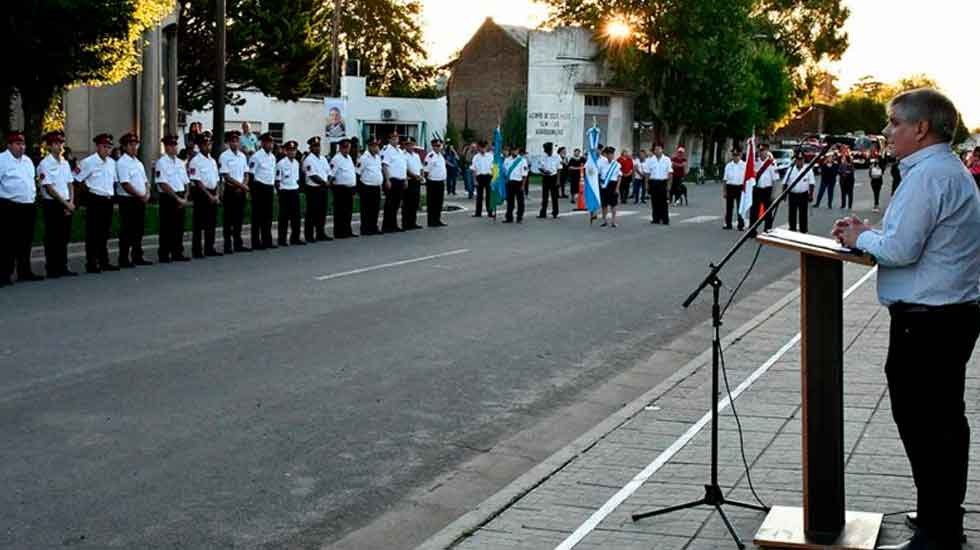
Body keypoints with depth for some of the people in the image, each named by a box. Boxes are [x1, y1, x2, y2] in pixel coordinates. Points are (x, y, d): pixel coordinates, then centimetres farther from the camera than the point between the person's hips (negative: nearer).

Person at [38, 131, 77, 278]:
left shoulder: (65, 163, 12)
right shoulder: (45, 164, -10)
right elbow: (49, 188, -14)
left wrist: (71, 202, -3)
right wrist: (65, 203, -13)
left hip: (66, 205, 7)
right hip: (52, 205, -7)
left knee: (64, 237, 10)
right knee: (52, 238, -2)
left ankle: (62, 267, 17)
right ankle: (52, 269, 4)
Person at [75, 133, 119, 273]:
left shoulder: (111, 162, 11)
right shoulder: (88, 162, -9)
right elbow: (77, 179, -8)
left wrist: (110, 194, 12)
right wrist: (88, 190, -2)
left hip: (108, 200, 6)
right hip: (95, 200, -6)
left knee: (104, 233, 13)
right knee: (93, 234, -3)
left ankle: (104, 262, 20)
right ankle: (91, 264, 1)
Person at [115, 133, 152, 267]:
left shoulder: (138, 163, 17)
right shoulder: (122, 163, -10)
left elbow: (145, 182, 20)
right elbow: (125, 184, -18)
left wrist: (147, 194, 1)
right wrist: (140, 196, -15)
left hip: (140, 201, 8)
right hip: (128, 200, -8)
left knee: (139, 230, 12)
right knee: (127, 231, -5)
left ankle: (137, 257, 20)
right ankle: (124, 259, -1)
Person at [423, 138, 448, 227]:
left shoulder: (441, 156, 15)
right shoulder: (430, 156, -12)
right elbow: (426, 170, -14)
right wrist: (428, 181, -15)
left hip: (441, 182, 8)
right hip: (432, 182, -8)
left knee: (439, 203, 12)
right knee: (431, 203, -2)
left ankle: (437, 220, 20)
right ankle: (431, 222, 2)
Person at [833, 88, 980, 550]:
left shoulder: (927, 175, -18)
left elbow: (901, 250, -22)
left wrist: (861, 239, -4)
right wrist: (871, 233, 11)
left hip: (925, 320, -11)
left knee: (922, 425, -4)